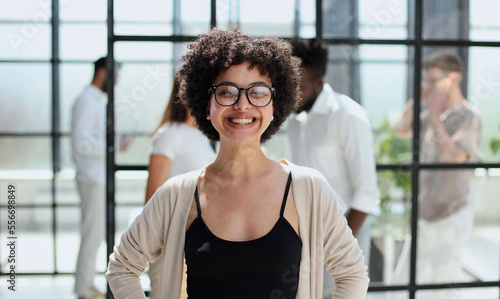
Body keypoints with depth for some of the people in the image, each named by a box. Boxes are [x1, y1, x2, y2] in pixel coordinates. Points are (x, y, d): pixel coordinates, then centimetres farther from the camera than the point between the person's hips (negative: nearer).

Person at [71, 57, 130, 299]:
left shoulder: (98, 101, 16)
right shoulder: (86, 102, -14)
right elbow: (81, 144, -22)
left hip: (100, 177, 10)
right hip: (92, 179, -10)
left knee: (94, 234, 14)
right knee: (92, 234, -4)